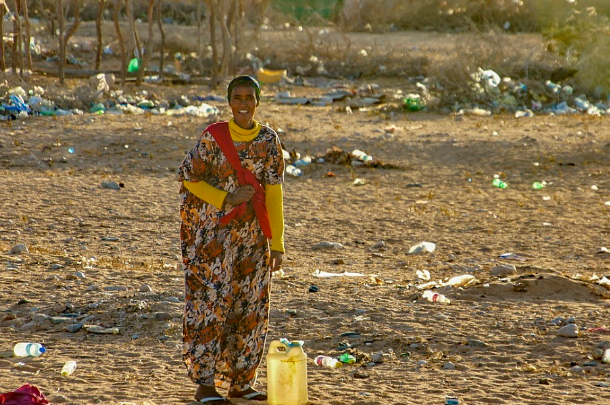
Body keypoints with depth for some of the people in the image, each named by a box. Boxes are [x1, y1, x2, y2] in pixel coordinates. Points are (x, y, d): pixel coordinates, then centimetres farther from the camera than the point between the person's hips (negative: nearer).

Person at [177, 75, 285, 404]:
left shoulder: (268, 140, 2)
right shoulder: (213, 137, -6)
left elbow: (274, 193, 1)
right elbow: (190, 179, -1)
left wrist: (277, 244, -2)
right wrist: (227, 199, -14)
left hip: (253, 237, 4)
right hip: (214, 236, -4)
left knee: (251, 308, 6)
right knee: (210, 303, -5)